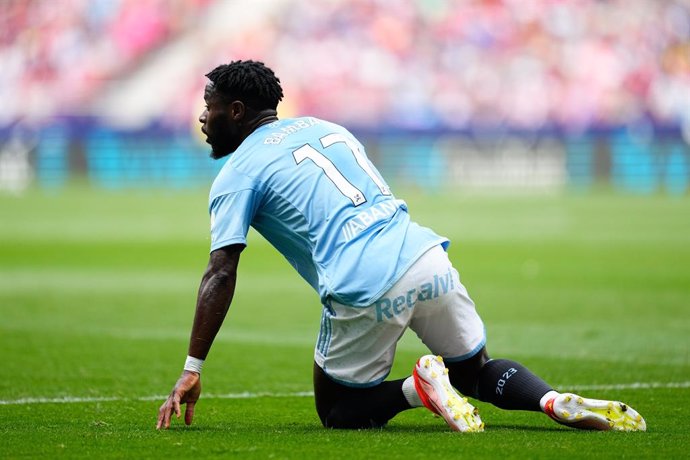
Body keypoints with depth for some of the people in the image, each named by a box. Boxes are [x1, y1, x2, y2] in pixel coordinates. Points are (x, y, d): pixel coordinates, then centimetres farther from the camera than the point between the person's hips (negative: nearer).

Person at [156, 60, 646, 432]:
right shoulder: (325, 126, 25)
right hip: (429, 259, 6)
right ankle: (558, 402, -5)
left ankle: (419, 388, -13)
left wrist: (193, 369, -4)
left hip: (366, 291, -6)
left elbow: (221, 274, -4)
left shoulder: (237, 175, 6)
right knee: (477, 372, 24)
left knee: (339, 413, 15)